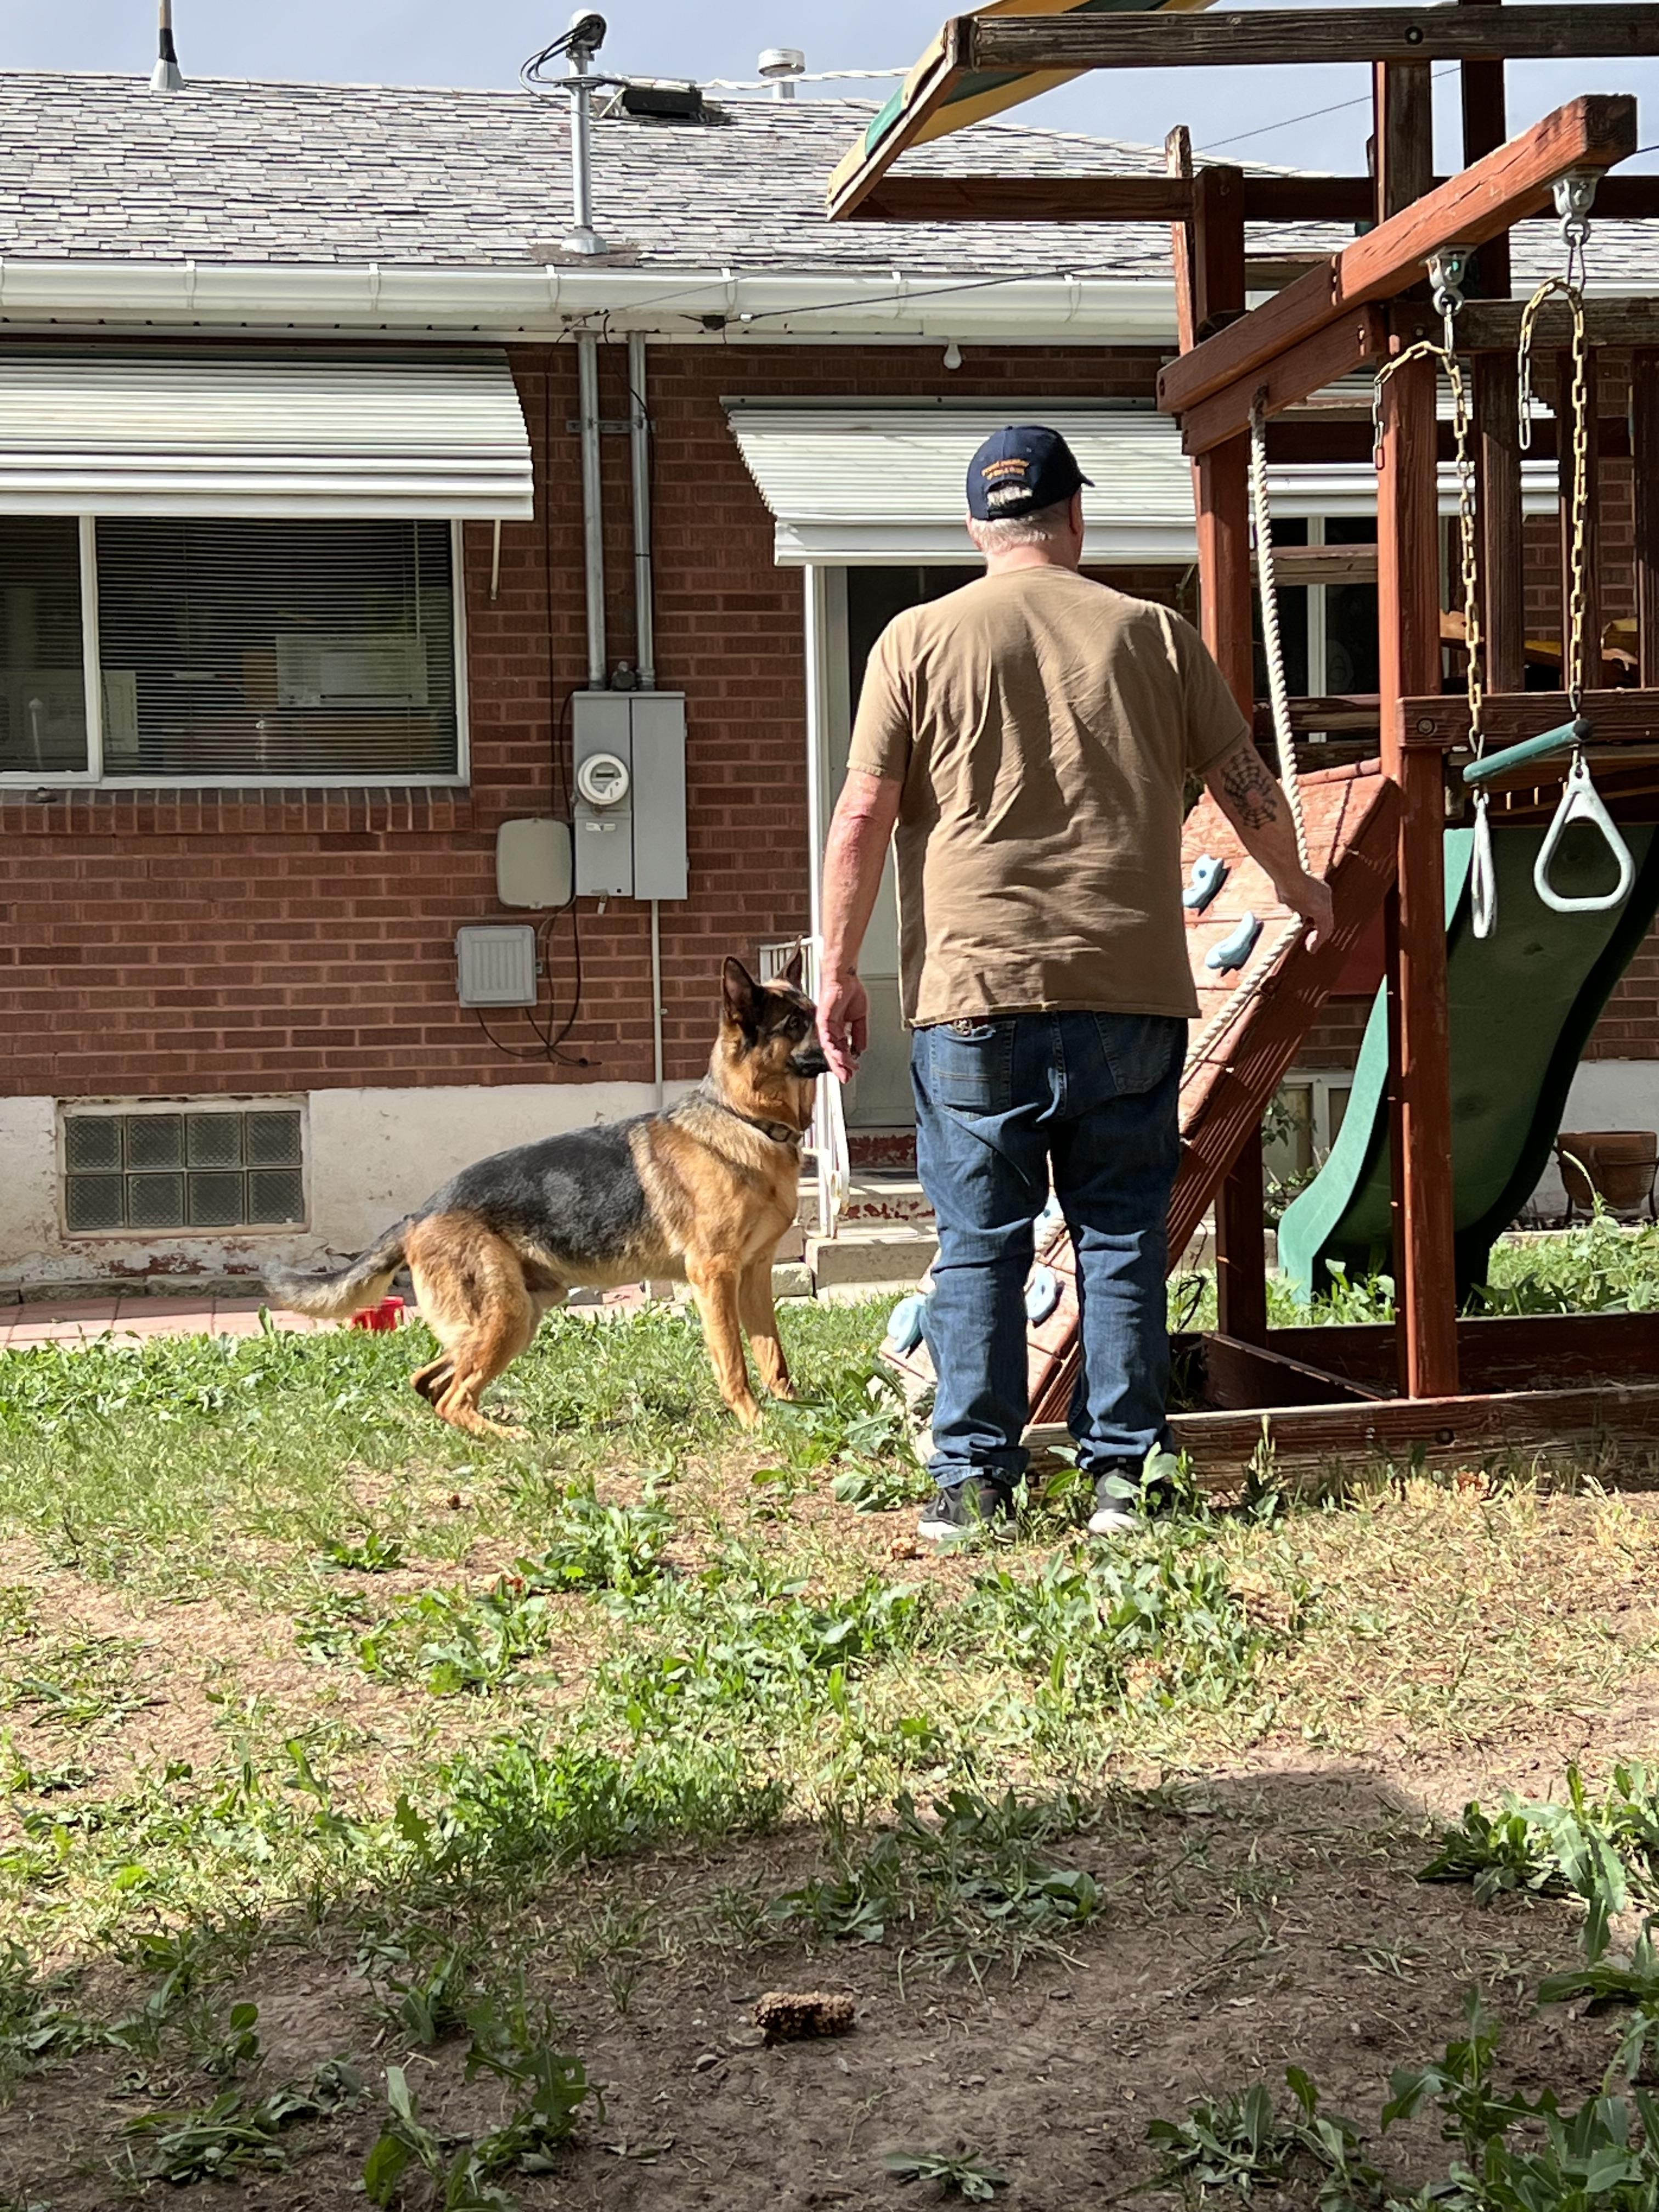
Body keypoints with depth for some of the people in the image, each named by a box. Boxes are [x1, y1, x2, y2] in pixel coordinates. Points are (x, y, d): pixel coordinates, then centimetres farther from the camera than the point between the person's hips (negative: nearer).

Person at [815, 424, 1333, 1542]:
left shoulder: (920, 639, 3)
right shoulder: (1152, 633, 7)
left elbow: (864, 818, -2)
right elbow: (1250, 793, 12)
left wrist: (839, 968, 6)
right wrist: (1297, 886, 31)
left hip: (974, 989, -1)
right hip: (1131, 990, 1)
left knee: (981, 1243, 5)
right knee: (1122, 1236, 8)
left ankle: (976, 1479, 6)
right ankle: (1122, 1473, 10)